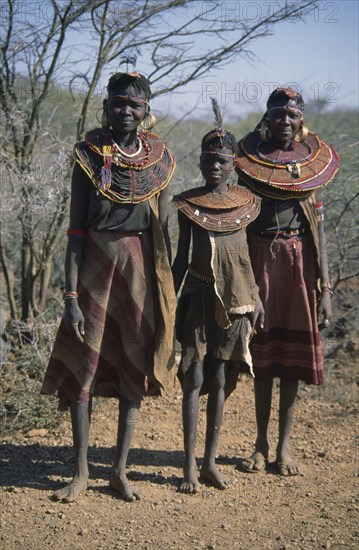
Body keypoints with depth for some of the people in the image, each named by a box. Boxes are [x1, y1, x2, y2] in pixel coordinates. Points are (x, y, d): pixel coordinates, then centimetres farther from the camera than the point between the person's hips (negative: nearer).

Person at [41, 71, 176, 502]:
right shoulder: (89, 156, -3)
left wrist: (168, 288, 7)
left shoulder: (159, 158, 4)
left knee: (136, 366, 6)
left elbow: (162, 228, 9)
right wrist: (70, 295, -11)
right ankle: (81, 471, 15)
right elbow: (76, 231, -5)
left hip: (142, 268, 2)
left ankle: (120, 470, 18)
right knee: (83, 366, 2)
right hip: (97, 264, -2)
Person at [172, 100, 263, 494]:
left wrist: (255, 299, 9)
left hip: (234, 299, 2)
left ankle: (210, 461, 17)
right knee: (194, 378, -2)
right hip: (199, 297, -2)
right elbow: (181, 256, 3)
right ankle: (190, 465, 6)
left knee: (220, 379, 7)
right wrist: (169, 301, 0)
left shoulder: (246, 201, 5)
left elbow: (249, 254, 11)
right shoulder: (188, 203, 0)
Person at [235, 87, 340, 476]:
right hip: (261, 258, -1)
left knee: (294, 352, 4)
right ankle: (261, 442, 17)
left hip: (300, 261, 2)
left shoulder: (312, 163, 6)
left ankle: (284, 444, 15)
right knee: (262, 350, 6)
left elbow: (318, 228, 5)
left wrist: (324, 287, -1)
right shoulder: (249, 161, 1)